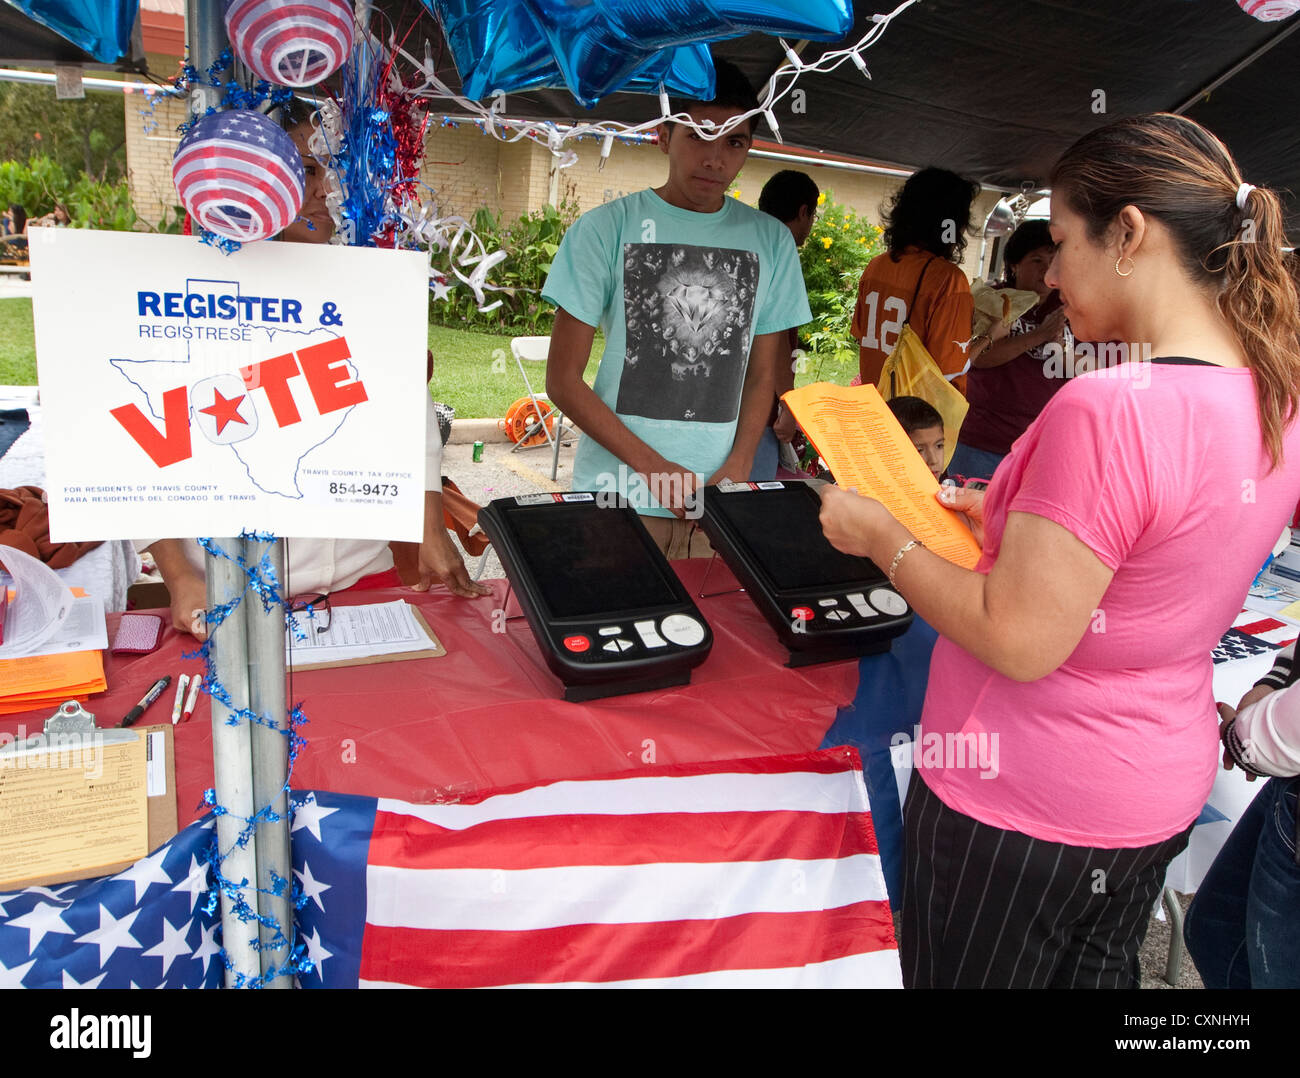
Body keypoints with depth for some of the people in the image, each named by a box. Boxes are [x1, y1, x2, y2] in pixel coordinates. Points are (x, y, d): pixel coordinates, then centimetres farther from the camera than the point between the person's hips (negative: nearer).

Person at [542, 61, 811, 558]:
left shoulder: (771, 241, 6)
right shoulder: (604, 229, -3)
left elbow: (762, 375, 11)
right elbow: (563, 380, -5)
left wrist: (737, 469, -6)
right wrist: (654, 468, -13)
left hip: (716, 501, 2)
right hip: (616, 495, -2)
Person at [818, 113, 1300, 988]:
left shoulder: (1106, 410, -30)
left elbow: (1020, 642, -25)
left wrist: (882, 536, -14)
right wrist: (1003, 520, 10)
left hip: (1022, 810, -8)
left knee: (965, 972, 16)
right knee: (1101, 968, 28)